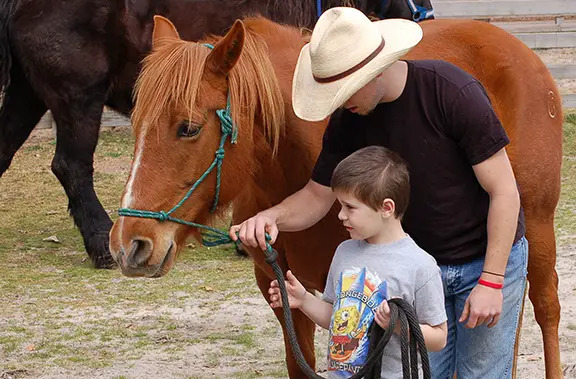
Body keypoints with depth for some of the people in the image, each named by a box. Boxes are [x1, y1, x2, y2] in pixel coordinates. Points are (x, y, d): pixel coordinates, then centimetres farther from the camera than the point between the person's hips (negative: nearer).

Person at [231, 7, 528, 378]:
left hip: (486, 260, -5)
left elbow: (504, 193, -21)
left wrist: (490, 282, -22)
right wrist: (273, 217, -23)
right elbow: (318, 196, 0)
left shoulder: (452, 92, -25)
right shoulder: (348, 121, -9)